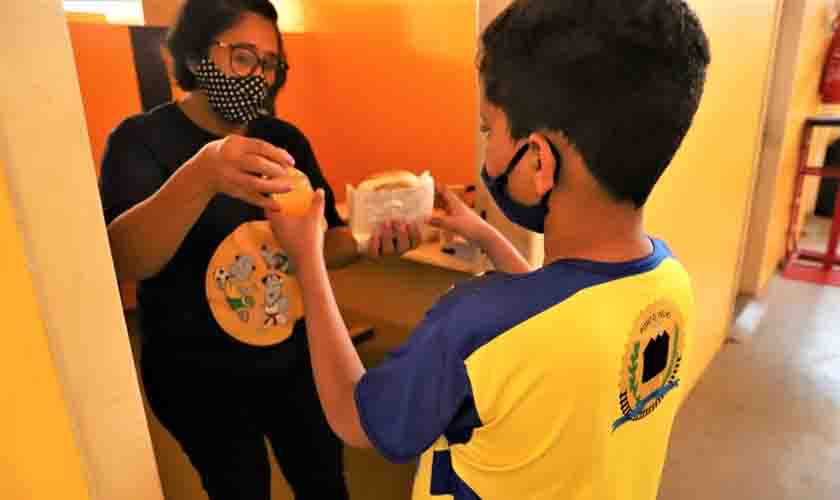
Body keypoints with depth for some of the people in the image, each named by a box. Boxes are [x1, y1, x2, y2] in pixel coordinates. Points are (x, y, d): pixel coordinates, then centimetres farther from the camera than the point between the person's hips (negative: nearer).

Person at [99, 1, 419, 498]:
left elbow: (323, 241, 3)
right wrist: (200, 177, -47)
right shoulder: (142, 139, -13)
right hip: (202, 382, -3)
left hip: (300, 362, 4)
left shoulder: (287, 139, 0)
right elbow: (123, 259, -29)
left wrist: (367, 241, -20)